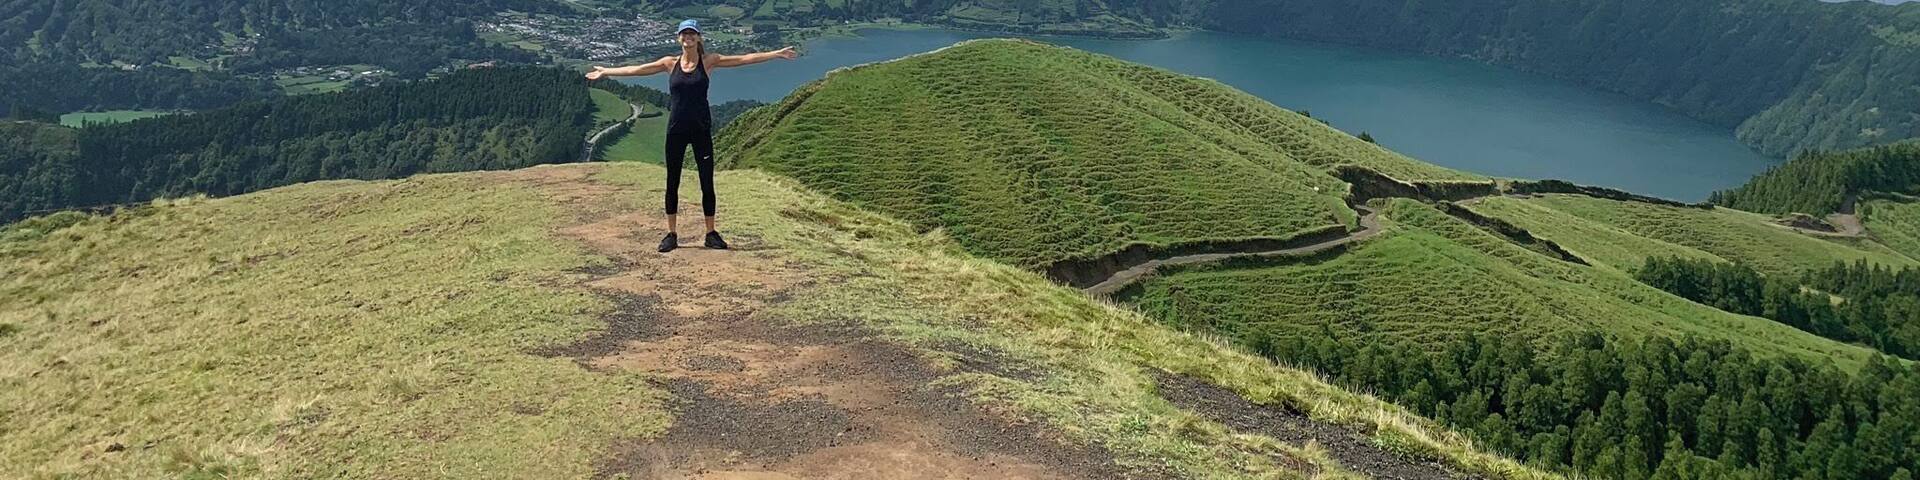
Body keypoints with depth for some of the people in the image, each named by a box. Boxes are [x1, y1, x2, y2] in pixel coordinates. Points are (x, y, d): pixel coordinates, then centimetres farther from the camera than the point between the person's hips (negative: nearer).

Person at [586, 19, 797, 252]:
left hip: (701, 130, -1)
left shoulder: (709, 61, 1)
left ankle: (711, 234, 12)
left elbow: (744, 59, -2)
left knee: (707, 182, 2)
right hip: (676, 130, 1)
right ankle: (671, 234, 15)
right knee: (672, 183, 6)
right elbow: (636, 69, 12)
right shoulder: (671, 63, 5)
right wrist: (606, 72, 15)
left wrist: (777, 54, -6)